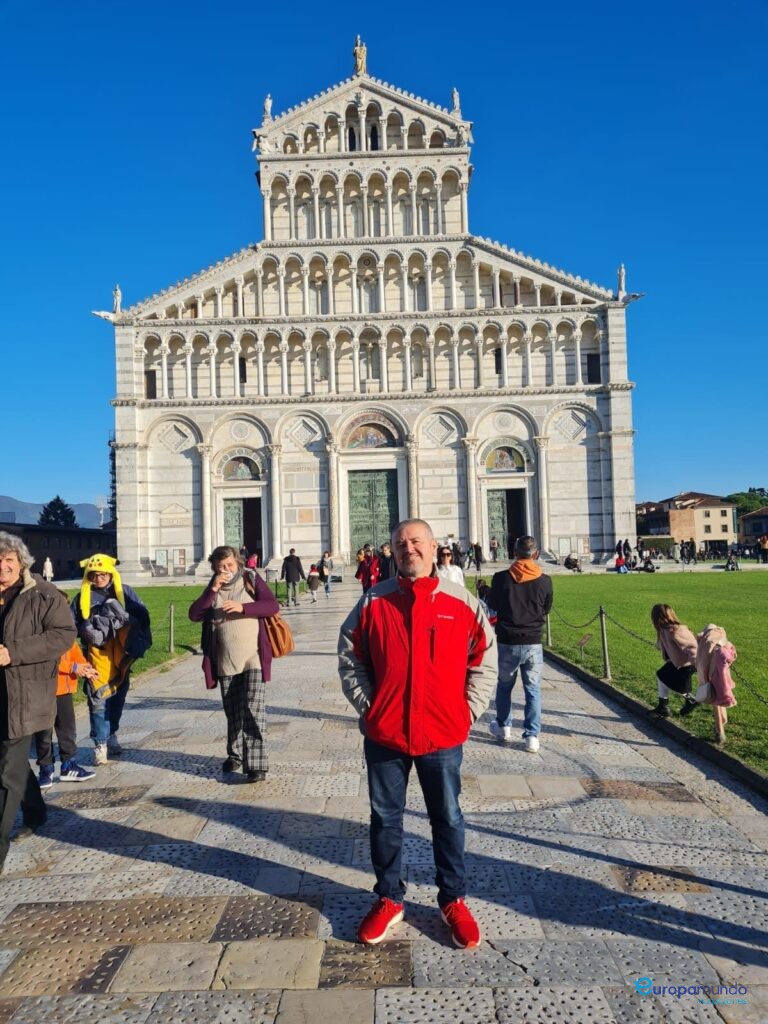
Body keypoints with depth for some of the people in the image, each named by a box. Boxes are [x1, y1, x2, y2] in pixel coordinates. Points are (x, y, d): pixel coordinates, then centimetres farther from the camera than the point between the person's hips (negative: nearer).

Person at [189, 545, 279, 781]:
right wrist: (213, 590, -14)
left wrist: (243, 607, -24)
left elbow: (273, 605, -12)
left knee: (254, 710, -9)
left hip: (253, 658, -4)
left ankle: (257, 764, -5)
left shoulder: (251, 580, -2)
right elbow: (194, 615, -3)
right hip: (225, 661, 4)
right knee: (232, 712, 15)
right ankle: (235, 755, 33)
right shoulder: (213, 588, 8)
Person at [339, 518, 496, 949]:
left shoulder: (461, 603, -4)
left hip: (443, 735, -1)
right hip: (384, 735, 1)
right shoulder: (374, 601, -2)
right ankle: (389, 899, 34)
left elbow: (486, 660, 3)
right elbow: (349, 655, 5)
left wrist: (466, 711, -1)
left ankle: (454, 900, 34)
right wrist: (367, 706, -1)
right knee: (385, 819, 15)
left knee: (448, 820, 15)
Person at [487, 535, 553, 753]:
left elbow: (493, 604, 5)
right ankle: (532, 736, 7)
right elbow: (546, 609, 7)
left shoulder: (501, 578, -11)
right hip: (533, 643, 0)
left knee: (504, 685, 19)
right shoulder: (544, 581, -7)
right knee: (533, 690, 9)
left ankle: (503, 727, 33)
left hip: (507, 642, 0)